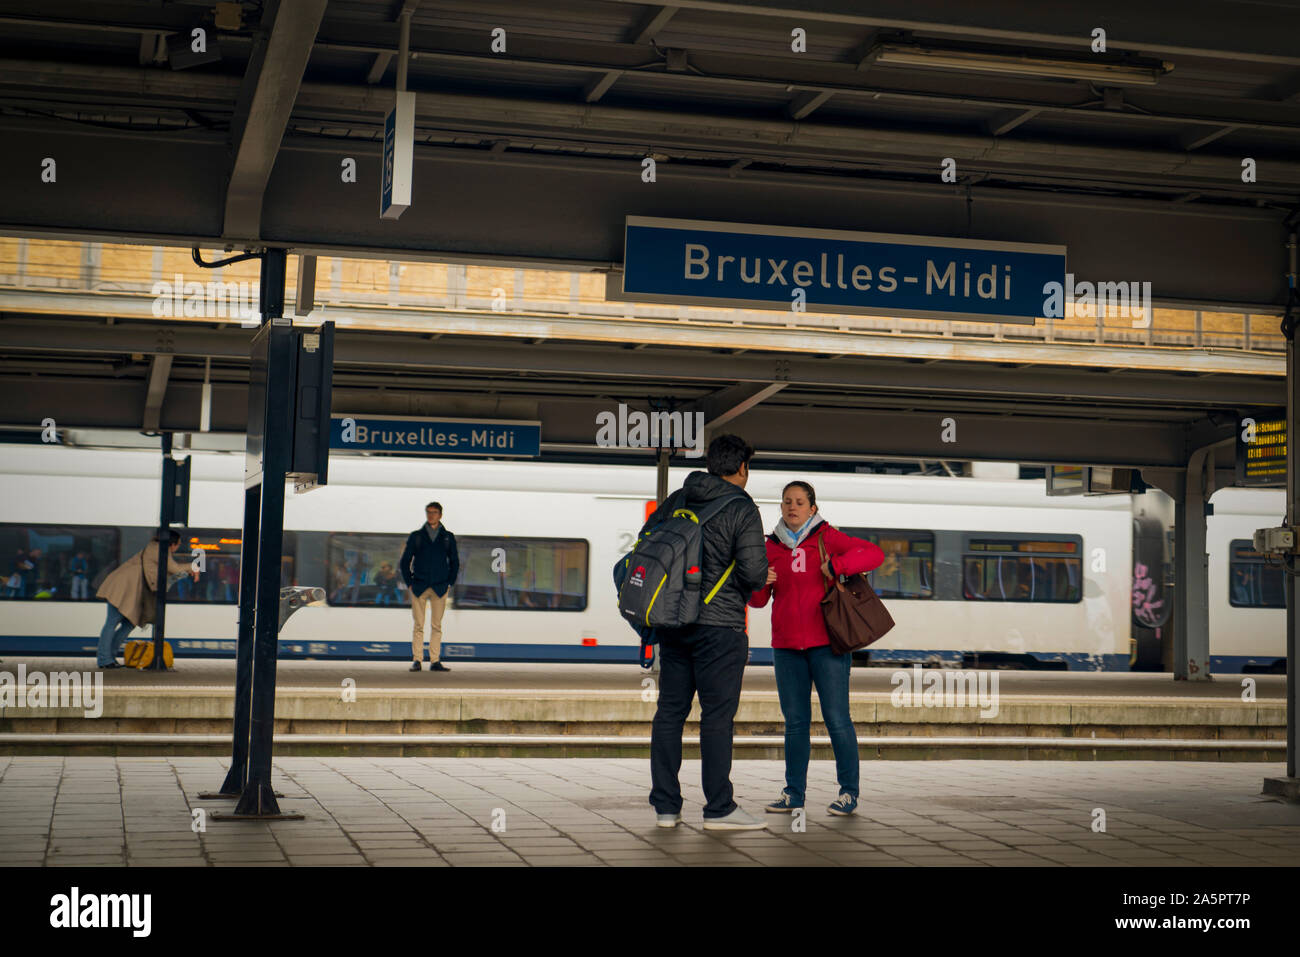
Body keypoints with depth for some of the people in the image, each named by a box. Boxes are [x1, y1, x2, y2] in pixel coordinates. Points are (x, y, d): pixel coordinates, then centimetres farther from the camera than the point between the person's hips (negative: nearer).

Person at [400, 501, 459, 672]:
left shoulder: (448, 537, 9)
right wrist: (409, 583, 1)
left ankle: (435, 661, 2)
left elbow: (455, 562, 14)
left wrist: (449, 583, 5)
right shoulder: (416, 536, 7)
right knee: (419, 626, -1)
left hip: (440, 588, 1)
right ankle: (416, 661, 1)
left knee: (436, 626, 1)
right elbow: (404, 562, 10)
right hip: (419, 587, -1)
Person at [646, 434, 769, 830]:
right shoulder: (742, 509, -7)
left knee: (670, 710, 8)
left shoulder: (678, 499, 10)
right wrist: (747, 589, 8)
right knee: (717, 715, -2)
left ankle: (665, 805, 11)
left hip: (672, 623, 6)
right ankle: (719, 808, 2)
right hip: (719, 624, -6)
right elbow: (754, 572, -14)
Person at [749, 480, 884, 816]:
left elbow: (874, 554, -9)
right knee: (795, 721, 7)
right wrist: (760, 583, -9)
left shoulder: (827, 537, 0)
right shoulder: (772, 546, 11)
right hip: (786, 646, 4)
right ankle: (794, 792, 14)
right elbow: (757, 600, 13)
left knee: (836, 718, -4)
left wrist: (835, 565, -18)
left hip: (827, 643, -4)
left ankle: (849, 792, 5)